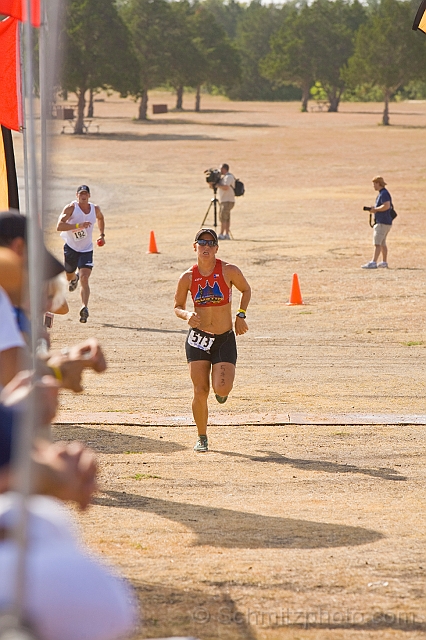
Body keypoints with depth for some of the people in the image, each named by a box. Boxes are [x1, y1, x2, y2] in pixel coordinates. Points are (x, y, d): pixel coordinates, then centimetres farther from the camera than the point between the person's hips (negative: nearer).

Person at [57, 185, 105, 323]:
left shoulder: (95, 209, -1)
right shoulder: (71, 208, -15)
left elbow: (100, 218, 25)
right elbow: (59, 226, -27)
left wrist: (102, 234, 14)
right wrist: (78, 225, -35)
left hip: (86, 250, 0)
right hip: (71, 247, 0)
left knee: (84, 278, -18)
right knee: (69, 276, 19)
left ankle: (85, 308, -26)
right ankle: (74, 278, 58)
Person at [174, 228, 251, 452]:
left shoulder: (229, 271, -7)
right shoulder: (188, 278, -3)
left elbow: (246, 290, 12)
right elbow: (178, 306, 9)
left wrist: (241, 315, -1)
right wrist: (187, 315, -14)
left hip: (225, 339, -1)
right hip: (198, 339, 1)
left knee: (222, 389, -15)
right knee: (200, 391, -6)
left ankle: (221, 388, 26)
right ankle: (202, 438, 15)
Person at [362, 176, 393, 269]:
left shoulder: (384, 194, -15)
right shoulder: (382, 193, 17)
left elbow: (386, 206, -28)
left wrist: (375, 209, -16)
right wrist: (374, 209, 11)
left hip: (383, 223, -11)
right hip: (384, 222, 11)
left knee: (377, 243, -15)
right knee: (382, 243, 17)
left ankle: (373, 262, -21)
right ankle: (384, 263, 23)